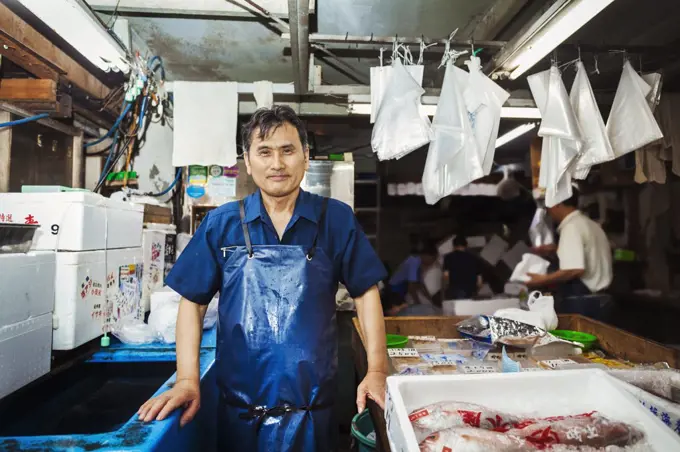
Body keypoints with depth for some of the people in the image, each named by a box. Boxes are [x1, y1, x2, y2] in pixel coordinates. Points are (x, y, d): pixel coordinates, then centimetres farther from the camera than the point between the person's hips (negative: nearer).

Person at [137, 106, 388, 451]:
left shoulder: (337, 220, -5)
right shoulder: (220, 224, -3)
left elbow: (365, 293, -1)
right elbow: (193, 301, 1)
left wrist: (376, 371, -7)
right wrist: (187, 380, -7)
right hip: (239, 410, 1)